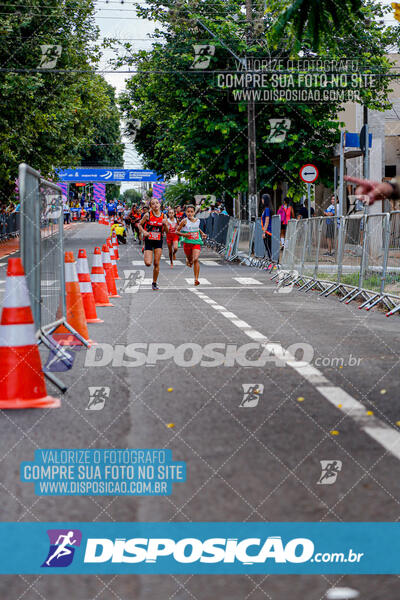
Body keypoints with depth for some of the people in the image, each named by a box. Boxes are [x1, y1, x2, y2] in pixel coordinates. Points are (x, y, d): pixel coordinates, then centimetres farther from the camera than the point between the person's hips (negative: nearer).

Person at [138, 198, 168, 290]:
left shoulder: (163, 216, 0)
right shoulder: (147, 215, -6)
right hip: (149, 240, -2)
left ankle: (154, 283, 12)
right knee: (148, 263, -10)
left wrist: (165, 224, -14)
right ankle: (145, 253, 27)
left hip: (158, 241, 2)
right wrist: (143, 231, -13)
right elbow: (140, 224, 5)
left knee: (156, 263, -1)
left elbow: (166, 231, 6)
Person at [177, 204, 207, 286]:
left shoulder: (197, 220, 4)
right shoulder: (184, 221, -8)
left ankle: (196, 279, -18)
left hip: (197, 243, 1)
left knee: (195, 259, -18)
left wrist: (202, 234, 14)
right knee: (190, 259, 16)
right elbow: (177, 231, -4)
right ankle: (188, 260, 58)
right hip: (187, 243, -1)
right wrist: (183, 234, -20)